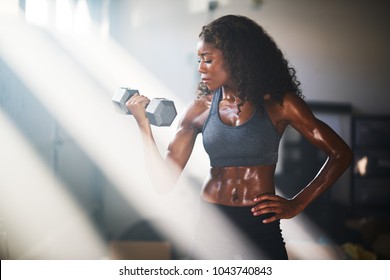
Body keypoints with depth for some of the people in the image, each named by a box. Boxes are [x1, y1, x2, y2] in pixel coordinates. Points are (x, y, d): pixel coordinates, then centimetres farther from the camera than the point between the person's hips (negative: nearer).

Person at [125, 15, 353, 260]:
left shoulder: (277, 103, -2)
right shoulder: (201, 108, 5)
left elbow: (341, 154, -1)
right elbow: (165, 181, 0)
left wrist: (297, 204, -6)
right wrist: (143, 122, -7)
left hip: (261, 225, -2)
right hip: (210, 227, 2)